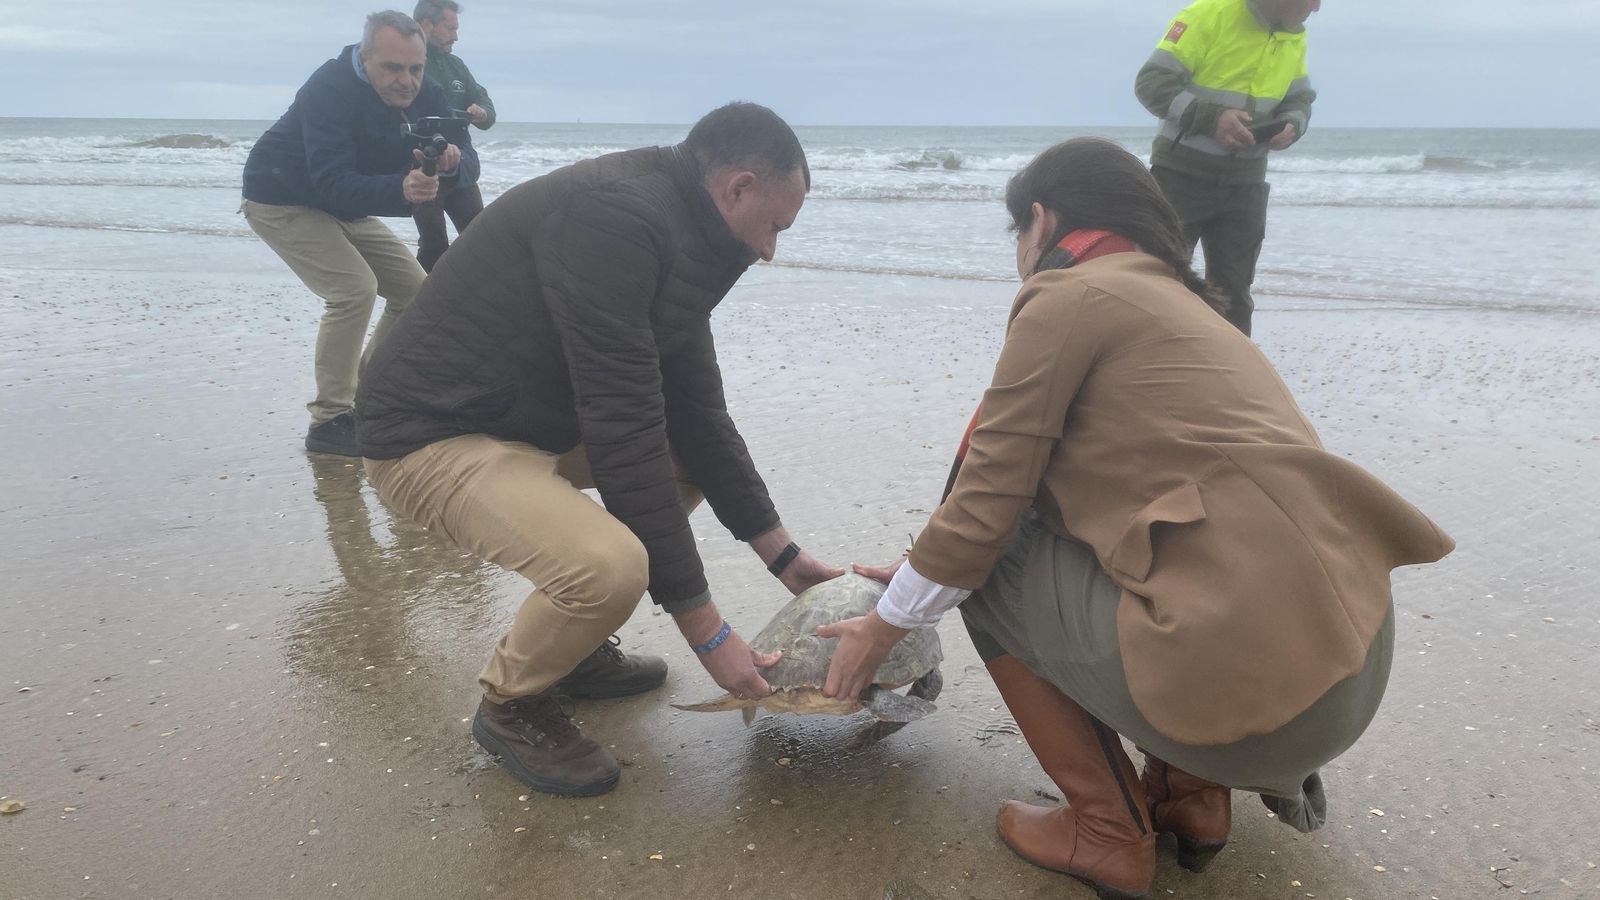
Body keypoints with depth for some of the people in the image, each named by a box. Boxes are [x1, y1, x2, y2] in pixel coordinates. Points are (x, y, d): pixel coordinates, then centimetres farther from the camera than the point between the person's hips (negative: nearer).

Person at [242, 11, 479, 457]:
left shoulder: (425, 97, -10)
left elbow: (469, 165, -16)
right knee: (355, 288, -26)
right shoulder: (330, 89, -30)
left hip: (345, 206, 8)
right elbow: (333, 183, -39)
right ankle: (329, 421, -19)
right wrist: (400, 190, -56)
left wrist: (453, 163, -41)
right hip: (282, 200, -7)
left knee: (416, 290, 1)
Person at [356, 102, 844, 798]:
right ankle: (511, 705, 2)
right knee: (609, 567, -30)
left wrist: (781, 554, 8)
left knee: (694, 452, 12)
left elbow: (695, 413, 9)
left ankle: (572, 648, 19)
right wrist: (704, 629, -23)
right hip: (431, 434, -10)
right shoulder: (614, 218, -25)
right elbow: (623, 435, -29)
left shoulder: (675, 236, 6)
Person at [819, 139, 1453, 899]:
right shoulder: (1170, 297, 23)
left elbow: (986, 505, -6)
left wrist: (886, 623, 11)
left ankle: (1109, 835, 13)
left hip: (1257, 677, -9)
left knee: (987, 569, 7)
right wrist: (919, 570, 32)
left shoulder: (1069, 295, -4)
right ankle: (1191, 794, 22)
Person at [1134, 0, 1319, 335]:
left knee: (1233, 295, 9)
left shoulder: (1295, 37, 7)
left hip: (1244, 184, 6)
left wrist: (1291, 126, -8)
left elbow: (1300, 99, 16)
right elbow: (1152, 82, -17)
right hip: (1182, 176, -5)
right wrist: (1211, 117, -28)